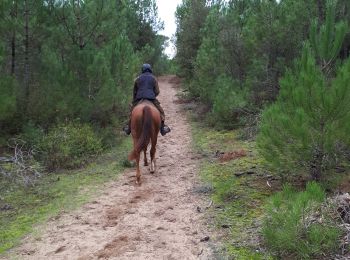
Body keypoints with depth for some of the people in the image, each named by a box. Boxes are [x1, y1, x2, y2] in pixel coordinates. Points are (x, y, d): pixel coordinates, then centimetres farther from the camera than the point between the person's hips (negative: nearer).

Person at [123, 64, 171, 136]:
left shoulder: (138, 78, 12)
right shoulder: (154, 78, 10)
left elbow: (134, 91, 15)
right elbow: (157, 91, 7)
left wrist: (134, 100, 27)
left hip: (139, 99, 1)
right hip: (152, 99, -1)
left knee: (132, 111, 20)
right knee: (161, 111, 11)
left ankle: (129, 127, 17)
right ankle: (162, 127, 1)